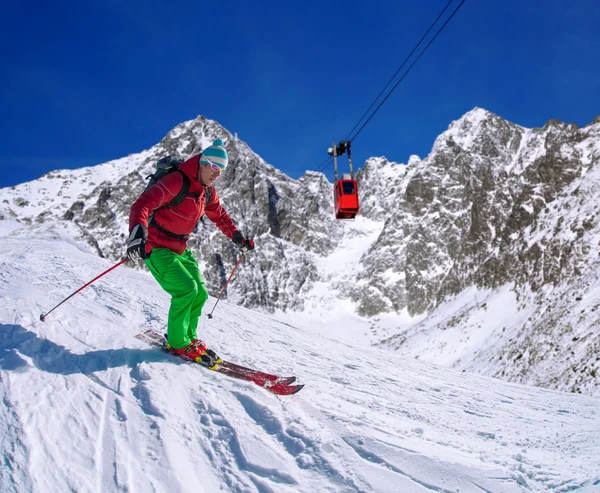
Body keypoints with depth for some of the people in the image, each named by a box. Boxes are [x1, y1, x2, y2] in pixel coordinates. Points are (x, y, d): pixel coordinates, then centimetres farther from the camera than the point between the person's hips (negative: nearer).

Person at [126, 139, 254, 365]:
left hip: (181, 250, 9)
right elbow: (142, 205, -33)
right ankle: (178, 343, -3)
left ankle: (188, 337, 25)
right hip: (156, 248, -8)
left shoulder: (207, 192, 4)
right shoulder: (175, 182, -22)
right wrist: (138, 232, -50)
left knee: (200, 294, 6)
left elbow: (219, 216, 23)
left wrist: (238, 238, 21)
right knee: (187, 289, -20)